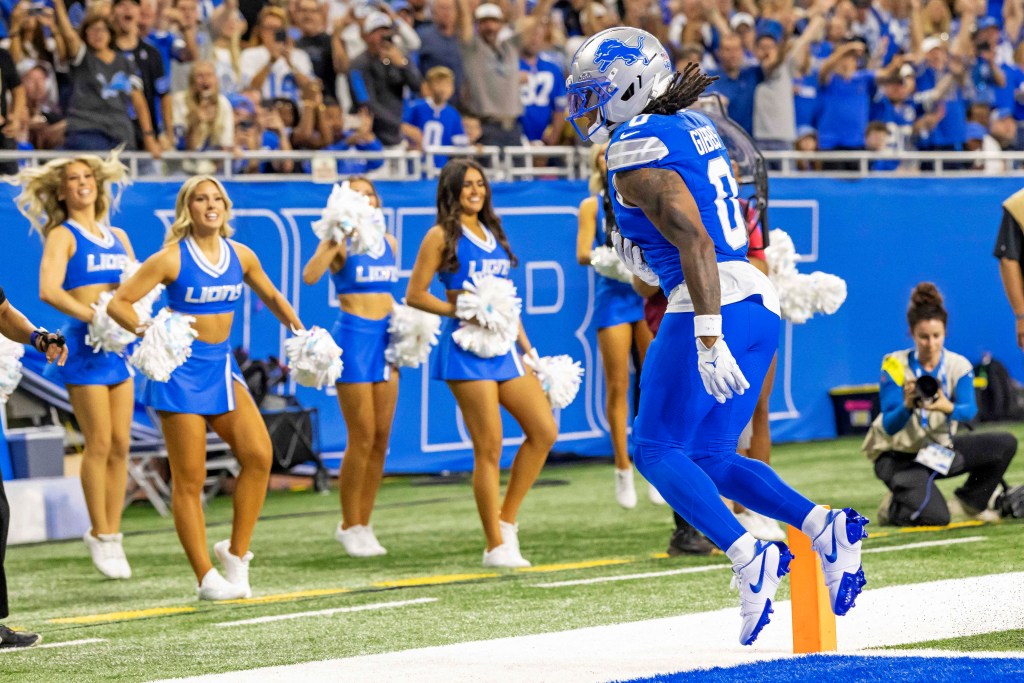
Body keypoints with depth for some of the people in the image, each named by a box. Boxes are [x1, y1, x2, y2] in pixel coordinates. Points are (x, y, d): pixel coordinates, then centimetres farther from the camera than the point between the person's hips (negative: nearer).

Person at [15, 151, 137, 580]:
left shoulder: (118, 237, 17)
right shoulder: (62, 236, -2)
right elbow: (49, 291, -16)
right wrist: (93, 317, -25)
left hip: (120, 345, 6)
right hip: (84, 345, -6)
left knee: (120, 445, 3)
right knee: (99, 443, -6)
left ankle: (112, 533, 9)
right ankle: (100, 535, 3)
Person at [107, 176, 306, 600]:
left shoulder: (241, 256, 4)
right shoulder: (172, 259, -10)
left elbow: (271, 297, 22)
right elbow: (118, 303, -11)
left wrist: (295, 326, 7)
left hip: (221, 366, 5)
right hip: (181, 370, -5)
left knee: (259, 455, -12)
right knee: (189, 479, -2)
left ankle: (236, 552, 3)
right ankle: (205, 578, 5)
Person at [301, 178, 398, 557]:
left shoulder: (389, 243, 12)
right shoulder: (340, 242, -6)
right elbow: (310, 276, -24)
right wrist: (336, 241, -29)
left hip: (385, 336, 6)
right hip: (353, 336, -6)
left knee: (382, 437, 5)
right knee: (362, 437, -7)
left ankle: (362, 523, 14)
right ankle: (349, 526, 4)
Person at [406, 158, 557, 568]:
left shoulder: (493, 233, 18)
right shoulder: (442, 236, -2)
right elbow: (415, 295, -5)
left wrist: (524, 342, 18)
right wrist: (458, 310, -16)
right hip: (467, 347, -7)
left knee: (544, 430, 0)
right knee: (489, 448, -8)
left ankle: (506, 519, 12)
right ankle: (496, 546, -1)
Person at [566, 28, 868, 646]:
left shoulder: (638, 151, -11)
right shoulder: (694, 129, 18)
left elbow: (694, 242, -20)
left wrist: (707, 339, -25)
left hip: (713, 305, -9)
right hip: (759, 302, 9)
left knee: (656, 450, -2)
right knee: (710, 460, 12)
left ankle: (752, 558, -15)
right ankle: (825, 528, -2)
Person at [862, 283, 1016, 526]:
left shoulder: (958, 365, -6)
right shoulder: (895, 365, -16)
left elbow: (970, 410, -23)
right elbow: (889, 427, -21)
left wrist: (949, 408, -47)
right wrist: (907, 406, -43)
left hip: (940, 450, 4)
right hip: (899, 457, -4)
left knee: (1005, 443, -14)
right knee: (935, 517, -28)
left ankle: (973, 501, 9)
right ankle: (893, 506, 7)